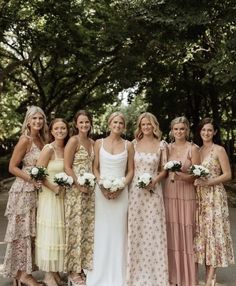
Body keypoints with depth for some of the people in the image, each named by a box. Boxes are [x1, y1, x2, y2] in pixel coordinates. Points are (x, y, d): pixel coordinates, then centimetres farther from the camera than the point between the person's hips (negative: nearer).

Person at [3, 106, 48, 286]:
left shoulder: (42, 140, 10)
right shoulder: (25, 140, -12)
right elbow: (12, 167, -12)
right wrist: (31, 179, -22)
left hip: (37, 190, 8)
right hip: (24, 190, -8)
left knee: (31, 230, 11)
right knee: (22, 230, 0)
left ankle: (25, 271, 21)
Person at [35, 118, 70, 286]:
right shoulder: (49, 149, -12)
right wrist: (53, 188, -16)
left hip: (64, 195, 6)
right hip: (50, 195, -6)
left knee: (61, 232, 11)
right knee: (50, 233, -1)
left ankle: (56, 272, 23)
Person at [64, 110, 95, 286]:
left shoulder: (92, 142, 12)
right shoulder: (73, 141, -8)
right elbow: (67, 167, -11)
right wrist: (80, 185, -18)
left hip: (90, 190, 7)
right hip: (76, 189, -7)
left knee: (88, 227, 11)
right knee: (76, 227, -1)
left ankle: (84, 265, 23)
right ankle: (74, 271, 10)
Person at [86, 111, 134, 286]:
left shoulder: (128, 145, 5)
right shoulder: (99, 143, 5)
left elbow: (131, 170, 5)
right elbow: (95, 168, 6)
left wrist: (121, 187, -9)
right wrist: (102, 186, -10)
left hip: (121, 191, 0)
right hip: (102, 190, 0)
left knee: (118, 230, 3)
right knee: (102, 231, 3)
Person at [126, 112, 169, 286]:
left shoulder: (161, 145, 3)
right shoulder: (134, 144, 6)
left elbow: (164, 170, 4)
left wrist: (154, 181, -11)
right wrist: (128, 182, -5)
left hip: (153, 190, -1)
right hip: (135, 189, 1)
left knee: (153, 229, 1)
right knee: (135, 229, 4)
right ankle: (136, 271, 17)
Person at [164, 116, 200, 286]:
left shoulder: (193, 149, -2)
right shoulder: (167, 148, 9)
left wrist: (183, 176, -21)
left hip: (186, 194, -3)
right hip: (169, 193, 3)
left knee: (186, 233, -1)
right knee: (172, 233, 6)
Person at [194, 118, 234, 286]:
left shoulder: (219, 150, -4)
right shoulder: (197, 150, 11)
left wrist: (209, 182, -18)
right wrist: (195, 180, -4)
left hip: (214, 195, -5)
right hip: (200, 196, 5)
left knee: (214, 231, -2)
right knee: (203, 231, 6)